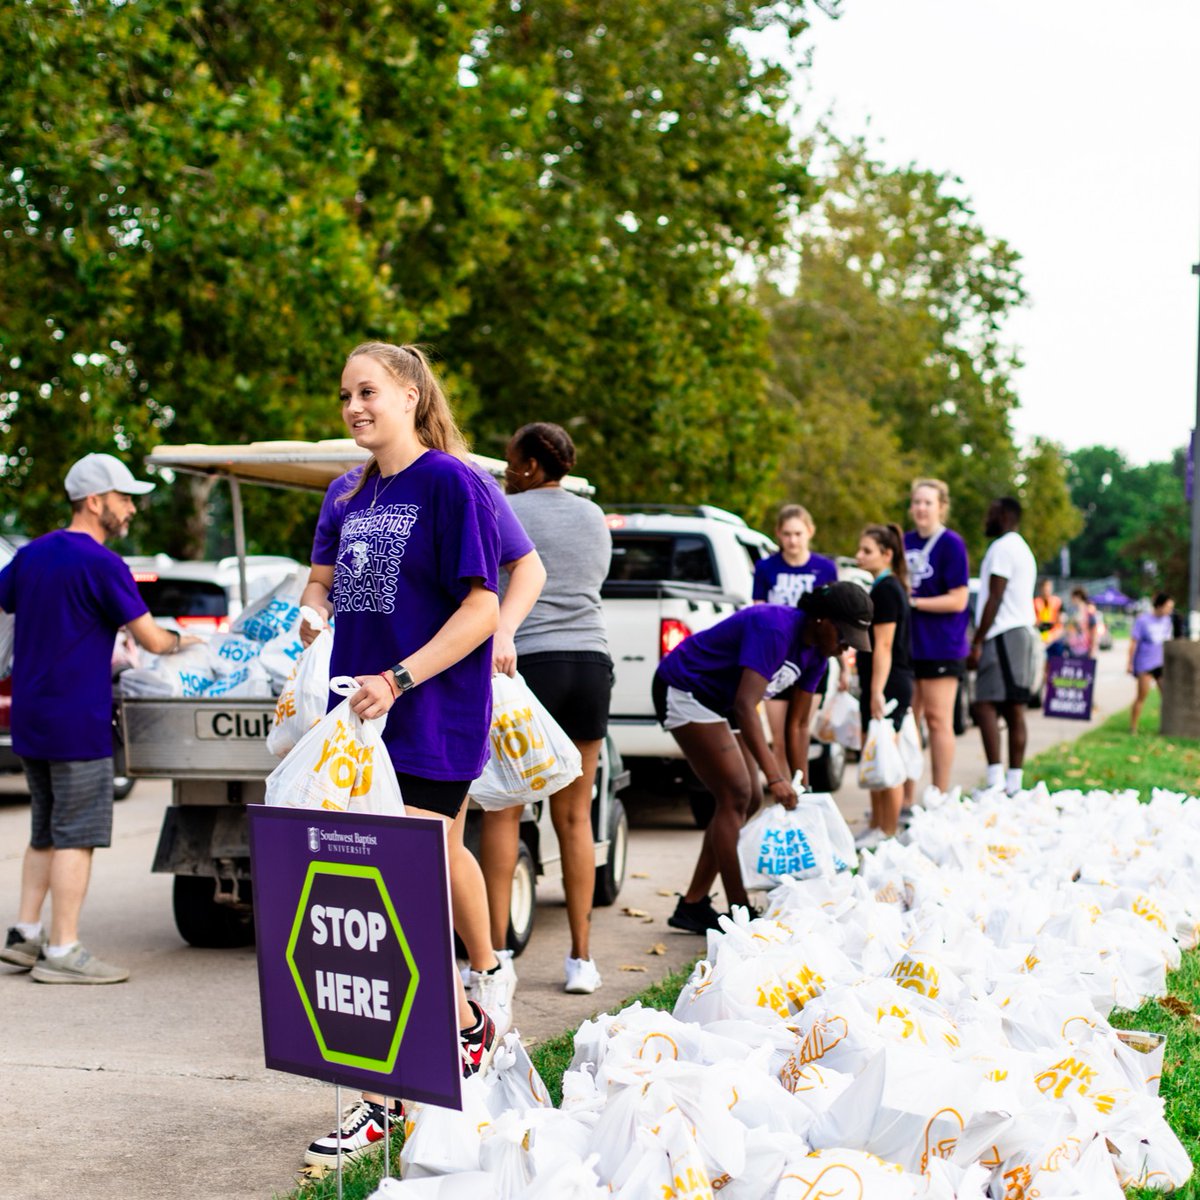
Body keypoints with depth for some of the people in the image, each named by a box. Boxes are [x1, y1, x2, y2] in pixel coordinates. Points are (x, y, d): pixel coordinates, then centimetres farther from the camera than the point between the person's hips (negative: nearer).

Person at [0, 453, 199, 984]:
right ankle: (62, 951, -1)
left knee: (46, 833, 17)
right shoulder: (101, 565, -14)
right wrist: (183, 640, 9)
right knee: (75, 836, -3)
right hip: (76, 721, -8)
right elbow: (153, 641, -13)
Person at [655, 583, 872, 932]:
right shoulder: (775, 628, -30)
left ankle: (693, 906, 12)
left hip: (714, 703, 10)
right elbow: (746, 706, -39)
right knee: (735, 796, -14)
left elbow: (798, 725, 5)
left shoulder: (815, 653, -1)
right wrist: (775, 778, -43)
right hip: (683, 691, -10)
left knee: (744, 798, 7)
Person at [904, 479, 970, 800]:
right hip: (906, 645, 6)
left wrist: (913, 602, -16)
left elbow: (958, 600, -13)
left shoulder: (951, 544, -8)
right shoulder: (905, 542, 11)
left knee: (938, 721, -2)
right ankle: (905, 800, 15)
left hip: (941, 649, -6)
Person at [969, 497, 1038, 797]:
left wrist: (977, 642, -14)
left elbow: (994, 599, -14)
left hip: (1003, 634, -10)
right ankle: (1014, 784, 3)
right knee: (1014, 711, 6)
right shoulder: (1023, 550, 24)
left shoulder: (1002, 548, -8)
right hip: (1022, 630, 10)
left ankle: (995, 781, -23)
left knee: (985, 705, -14)